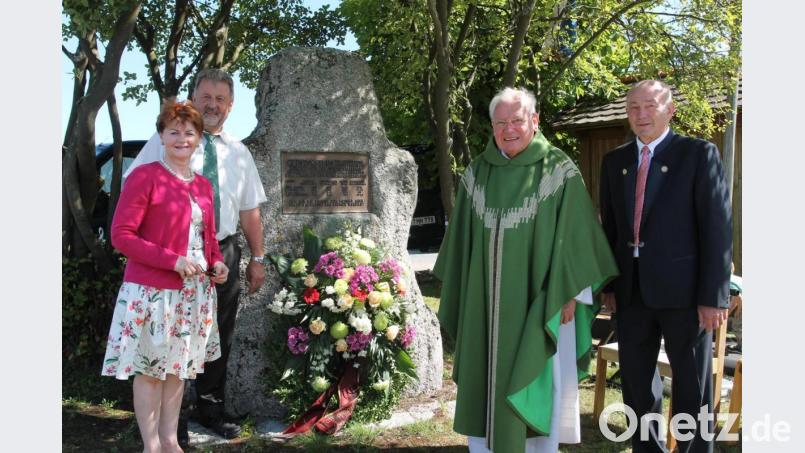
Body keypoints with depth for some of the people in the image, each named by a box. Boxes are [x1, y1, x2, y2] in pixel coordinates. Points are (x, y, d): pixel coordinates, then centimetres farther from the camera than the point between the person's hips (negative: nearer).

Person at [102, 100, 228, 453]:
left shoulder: (203, 185, 11)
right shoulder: (144, 176, -10)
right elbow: (121, 235, -14)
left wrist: (217, 262, 0)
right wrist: (172, 260, -20)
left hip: (195, 292, 7)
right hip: (151, 290, -7)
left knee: (179, 366, 14)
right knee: (150, 368, 3)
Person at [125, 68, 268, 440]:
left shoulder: (239, 153, 12)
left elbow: (249, 210, 13)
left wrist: (257, 258, 11)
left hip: (224, 253, 4)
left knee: (220, 337, 12)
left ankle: (211, 410, 28)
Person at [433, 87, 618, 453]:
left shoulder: (559, 171, -6)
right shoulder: (477, 173, 5)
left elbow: (573, 235, -6)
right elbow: (463, 239, 10)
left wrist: (569, 293, -11)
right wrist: (462, 294, 10)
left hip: (537, 301, -4)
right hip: (486, 302, 4)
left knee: (535, 384, 5)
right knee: (485, 382, 10)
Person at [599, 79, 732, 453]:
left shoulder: (699, 154, -5)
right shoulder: (615, 161, 9)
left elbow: (717, 229, -9)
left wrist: (714, 296, -14)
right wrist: (608, 283, 7)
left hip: (682, 291, -4)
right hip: (632, 292, 5)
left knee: (692, 387, 8)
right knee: (636, 382, 15)